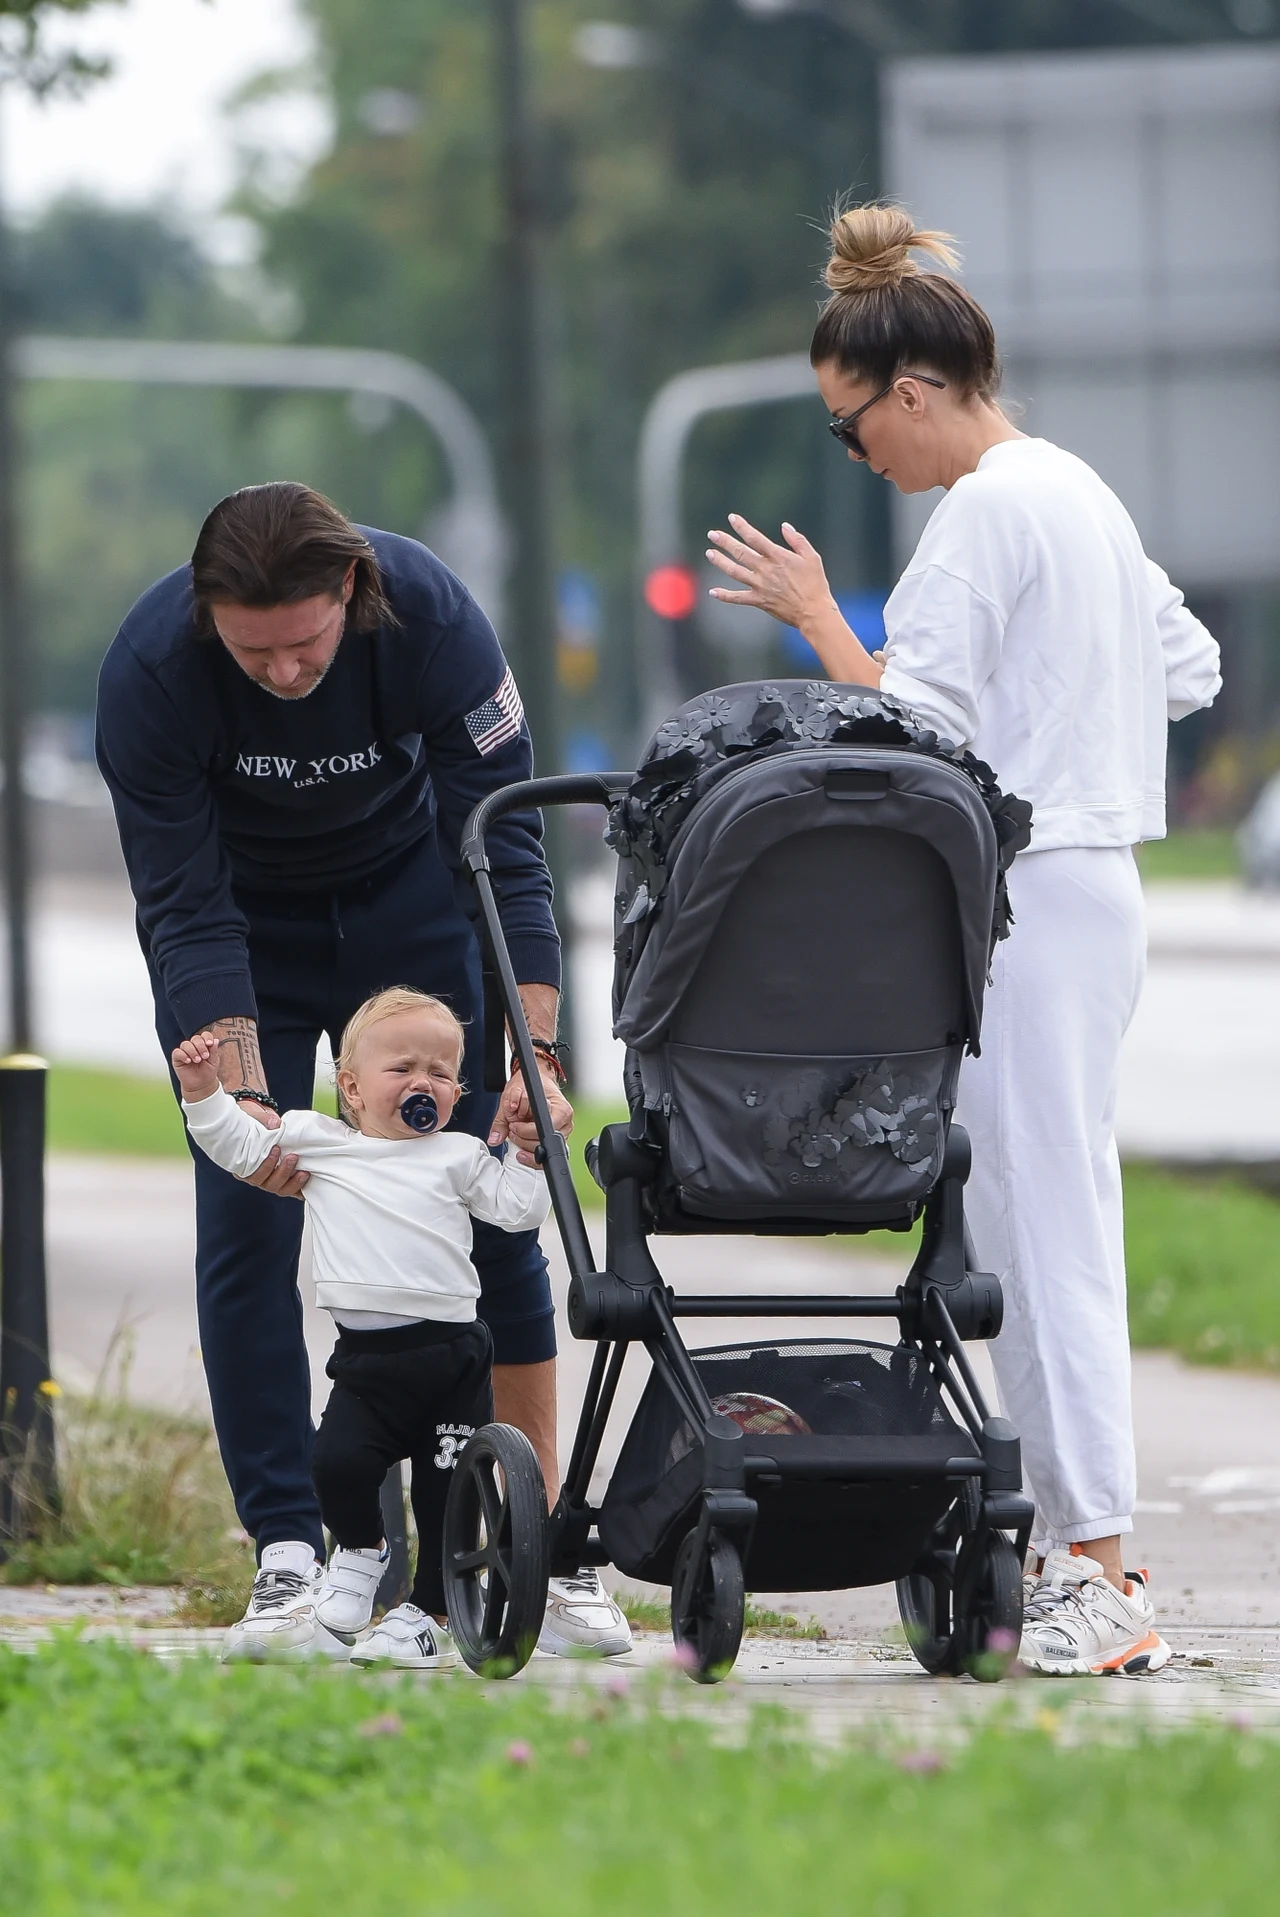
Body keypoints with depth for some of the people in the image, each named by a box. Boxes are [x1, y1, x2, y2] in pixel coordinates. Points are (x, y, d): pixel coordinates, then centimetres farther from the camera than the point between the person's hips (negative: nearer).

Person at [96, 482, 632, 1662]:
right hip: (242, 923, -1)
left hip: (404, 898, 1)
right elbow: (186, 912, -28)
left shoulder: (431, 616, -31)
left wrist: (535, 1052, -35)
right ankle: (286, 1559, -8)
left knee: (490, 1209, -5)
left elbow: (505, 850, -27)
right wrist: (244, 1098, -38)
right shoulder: (150, 669, -32)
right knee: (248, 1222, -11)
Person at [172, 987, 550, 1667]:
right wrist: (204, 1094, 5)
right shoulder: (317, 1142, 12)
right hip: (365, 1354, 0)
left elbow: (518, 1209, 9)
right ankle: (358, 1553, 12)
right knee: (338, 1464, -19)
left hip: (453, 1355, 0)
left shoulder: (459, 1157, 11)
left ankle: (427, 1613, 17)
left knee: (446, 1495, 1)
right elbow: (239, 1146, 15)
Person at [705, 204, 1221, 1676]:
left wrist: (812, 613, -6)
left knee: (1042, 1226, -10)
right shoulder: (1082, 494, 16)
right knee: (1035, 1228, 11)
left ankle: (1101, 1578, -13)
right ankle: (1066, 1550, 11)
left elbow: (912, 720, -17)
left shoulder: (984, 513, -14)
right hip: (1095, 883, 10)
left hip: (1025, 905, -10)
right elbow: (1188, 669, 23)